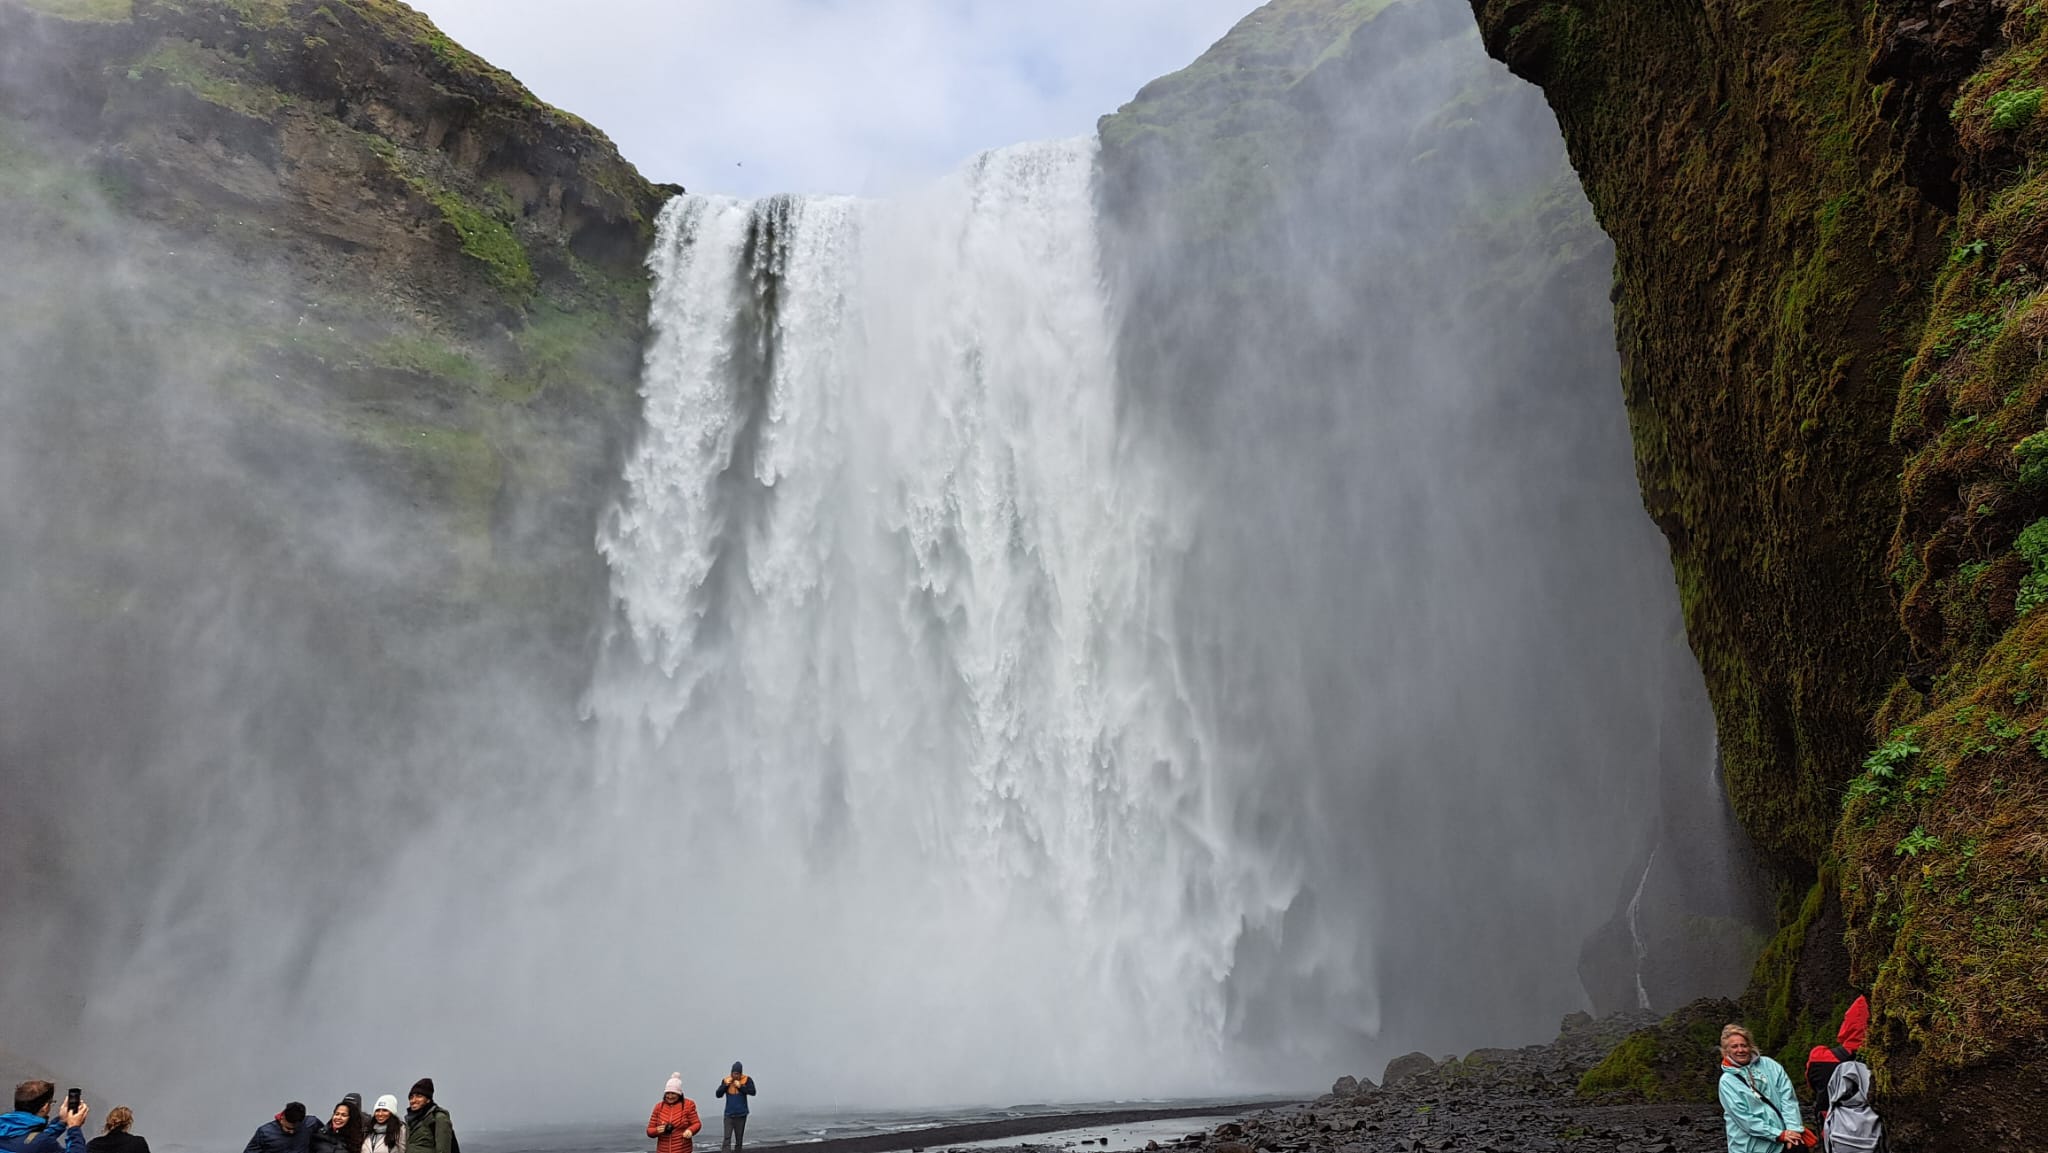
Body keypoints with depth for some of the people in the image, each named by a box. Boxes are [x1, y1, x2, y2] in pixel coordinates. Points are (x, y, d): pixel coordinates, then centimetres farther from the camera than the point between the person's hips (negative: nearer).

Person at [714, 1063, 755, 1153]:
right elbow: (718, 1094, -2)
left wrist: (740, 1086, -22)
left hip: (741, 1114, 0)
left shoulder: (747, 1080, -6)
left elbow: (752, 1092, -16)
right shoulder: (726, 1080, -2)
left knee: (739, 1140, 9)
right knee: (727, 1139, -12)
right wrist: (725, 1085, -16)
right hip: (729, 1114, 0)